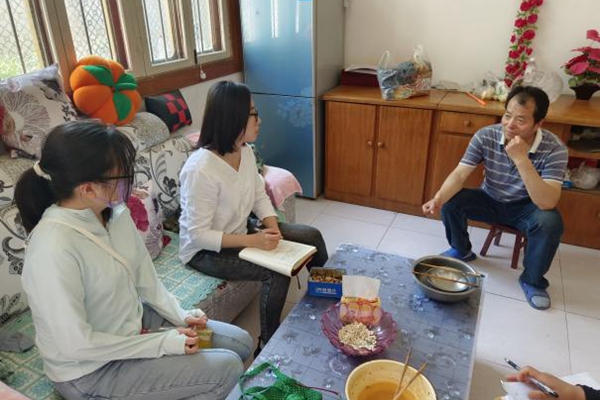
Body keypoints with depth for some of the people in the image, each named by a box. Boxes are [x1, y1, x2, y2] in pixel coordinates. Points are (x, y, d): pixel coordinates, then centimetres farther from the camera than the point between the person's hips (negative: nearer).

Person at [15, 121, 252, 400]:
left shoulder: (115, 212, -10)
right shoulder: (53, 249, -32)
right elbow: (75, 344, -26)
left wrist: (180, 316, -4)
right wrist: (163, 343, -20)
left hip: (135, 322, 7)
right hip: (90, 369, -7)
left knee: (240, 343, 8)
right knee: (226, 369, -12)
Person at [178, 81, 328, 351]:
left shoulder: (245, 151, -7)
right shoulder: (200, 170, -31)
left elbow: (259, 196, 4)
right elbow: (198, 234, -26)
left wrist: (272, 228, -14)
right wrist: (253, 241, -30)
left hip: (242, 230, 8)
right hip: (206, 250, -8)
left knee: (311, 237, 2)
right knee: (277, 273, -26)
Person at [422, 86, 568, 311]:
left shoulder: (555, 150, -27)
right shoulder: (485, 136, -21)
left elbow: (547, 203, -37)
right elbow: (459, 175, -22)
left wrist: (522, 159, -46)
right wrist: (439, 198, -43)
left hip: (525, 208, -2)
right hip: (490, 201, 2)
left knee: (550, 222, -33)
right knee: (451, 202, -22)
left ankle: (532, 280, -5)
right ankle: (461, 250, 9)